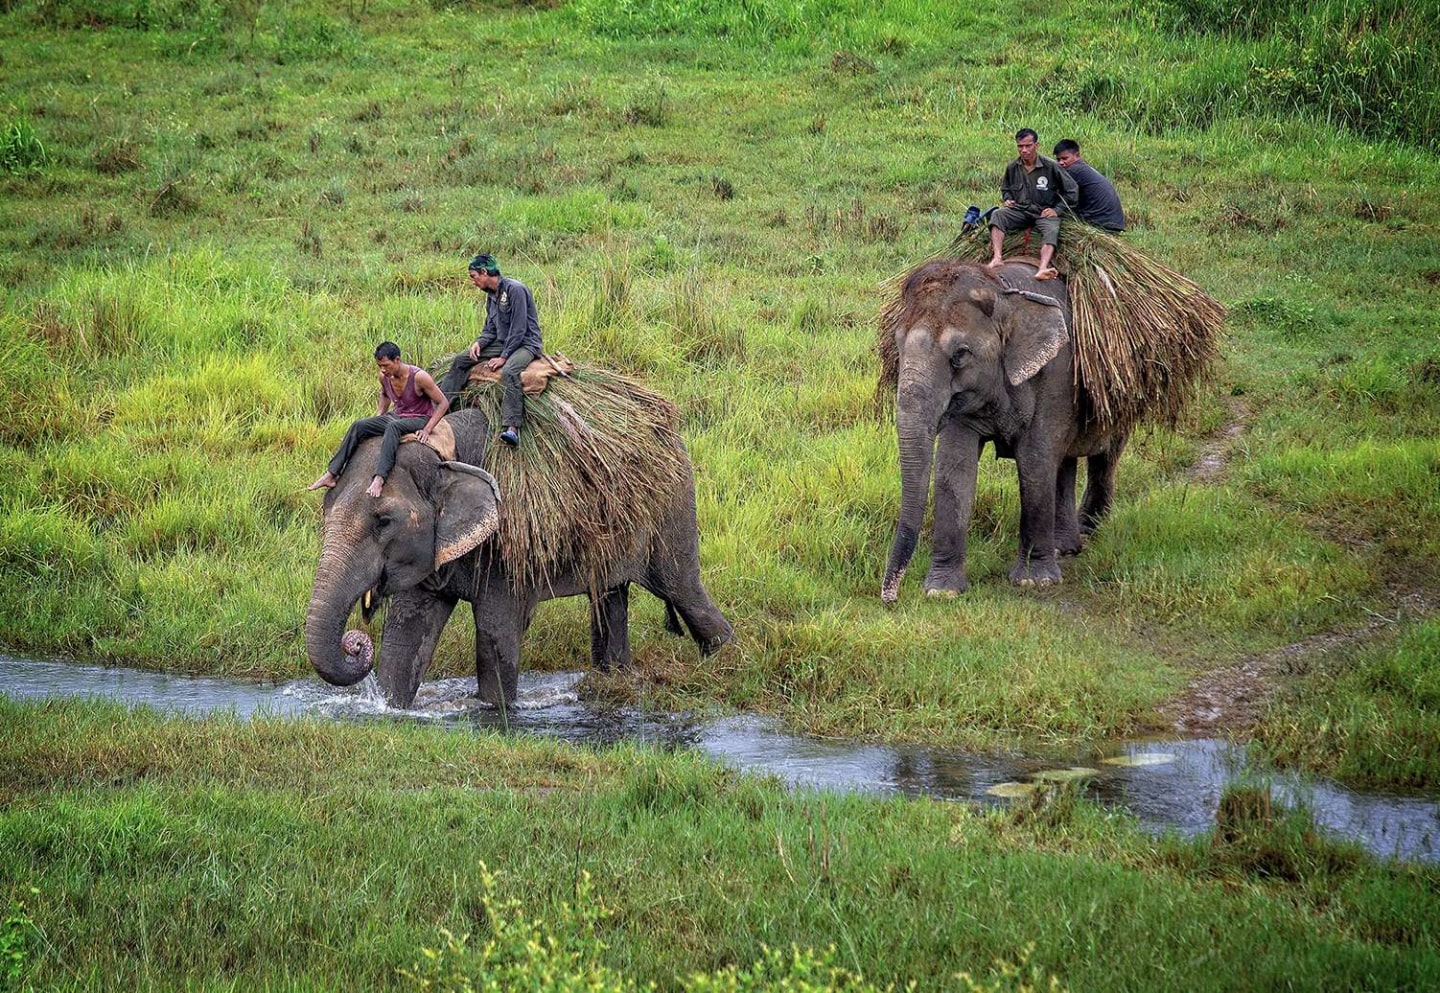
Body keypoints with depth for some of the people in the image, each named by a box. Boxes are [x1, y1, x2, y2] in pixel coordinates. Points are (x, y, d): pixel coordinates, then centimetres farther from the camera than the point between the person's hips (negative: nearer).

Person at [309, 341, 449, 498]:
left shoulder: (418, 377, -22)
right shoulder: (384, 377, -2)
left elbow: (443, 403, -16)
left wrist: (427, 430, -22)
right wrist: (380, 415, 10)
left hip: (420, 419, -7)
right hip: (397, 416, 7)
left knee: (393, 426, -39)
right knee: (358, 426, -14)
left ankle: (379, 478, -50)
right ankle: (332, 474, -18)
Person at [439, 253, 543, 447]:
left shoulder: (515, 290, -17)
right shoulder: (491, 295, 11)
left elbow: (519, 329, -21)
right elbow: (490, 328, 16)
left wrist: (504, 357, -22)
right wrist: (479, 342, -6)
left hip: (525, 344, -9)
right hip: (503, 342, 9)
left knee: (509, 372, -38)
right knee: (461, 360, 2)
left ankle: (512, 428, -49)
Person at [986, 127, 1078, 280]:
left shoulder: (1051, 167, -7)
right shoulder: (1012, 168, 5)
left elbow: (1071, 191, 1)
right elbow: (1005, 187, 28)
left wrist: (1057, 209, -6)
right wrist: (1007, 199, 6)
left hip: (1044, 212, -3)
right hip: (1020, 210, 3)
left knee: (1051, 230, -35)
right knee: (997, 215, -25)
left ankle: (1042, 269, -58)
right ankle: (996, 258, -39)